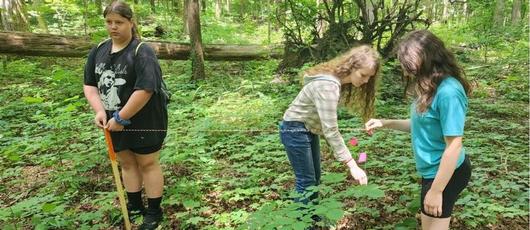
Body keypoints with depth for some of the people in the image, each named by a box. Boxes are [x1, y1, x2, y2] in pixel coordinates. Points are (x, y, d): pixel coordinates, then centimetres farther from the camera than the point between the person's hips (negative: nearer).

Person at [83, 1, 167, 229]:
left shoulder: (142, 52, -18)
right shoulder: (98, 51, 4)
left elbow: (145, 90, -26)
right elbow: (89, 84, 6)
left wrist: (121, 118, -21)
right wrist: (99, 110, -11)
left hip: (144, 121, -6)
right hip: (115, 121, 7)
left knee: (148, 163, 5)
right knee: (126, 162, 17)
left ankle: (154, 212, 20)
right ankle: (134, 206, 34)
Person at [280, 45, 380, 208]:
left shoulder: (341, 79, -4)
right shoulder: (327, 85, -33)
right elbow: (330, 131, -34)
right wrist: (352, 166, -34)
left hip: (309, 129, 9)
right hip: (295, 130, -9)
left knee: (315, 178, 17)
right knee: (306, 181, -3)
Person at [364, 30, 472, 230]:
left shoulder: (448, 91, -28)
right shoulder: (430, 87, 2)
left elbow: (454, 146, -27)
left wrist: (435, 191, -23)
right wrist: (386, 123, 2)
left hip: (446, 174, -9)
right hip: (435, 170, 9)